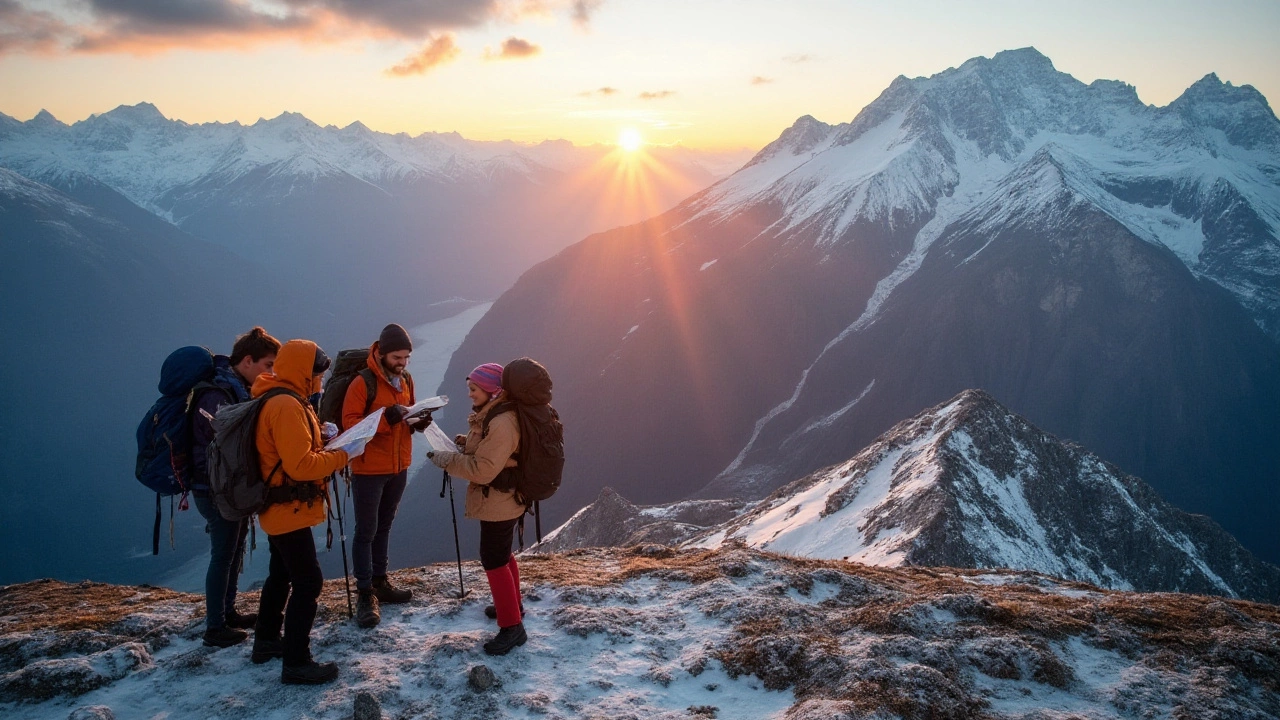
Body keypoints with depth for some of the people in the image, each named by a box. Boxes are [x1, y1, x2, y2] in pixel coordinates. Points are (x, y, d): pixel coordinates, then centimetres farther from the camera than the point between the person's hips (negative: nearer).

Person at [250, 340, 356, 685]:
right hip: (289, 509, -11)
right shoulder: (286, 406, -23)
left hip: (279, 508, 11)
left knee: (281, 573, 22)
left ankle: (266, 641, 36)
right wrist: (344, 454, -18)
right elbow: (301, 465, -27)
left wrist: (323, 441, 2)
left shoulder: (280, 400, 10)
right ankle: (296, 663, -2)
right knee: (308, 581, -7)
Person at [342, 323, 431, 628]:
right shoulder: (362, 383, -16)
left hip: (399, 467, 7)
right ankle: (365, 594, 5)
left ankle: (380, 582, 30)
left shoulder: (405, 380, 7)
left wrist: (418, 421, -5)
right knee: (366, 531, -1)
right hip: (369, 469, -7)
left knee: (384, 526, 18)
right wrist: (386, 419, -31)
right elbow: (349, 422, -20)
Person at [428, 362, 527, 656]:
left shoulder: (502, 423, -27)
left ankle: (512, 627, 2)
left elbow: (483, 470, -28)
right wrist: (465, 445, 2)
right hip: (499, 500, 11)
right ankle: (512, 604, 41)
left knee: (494, 560, -5)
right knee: (501, 554, 24)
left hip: (498, 502, -11)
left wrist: (446, 460, -21)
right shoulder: (491, 415, 6)